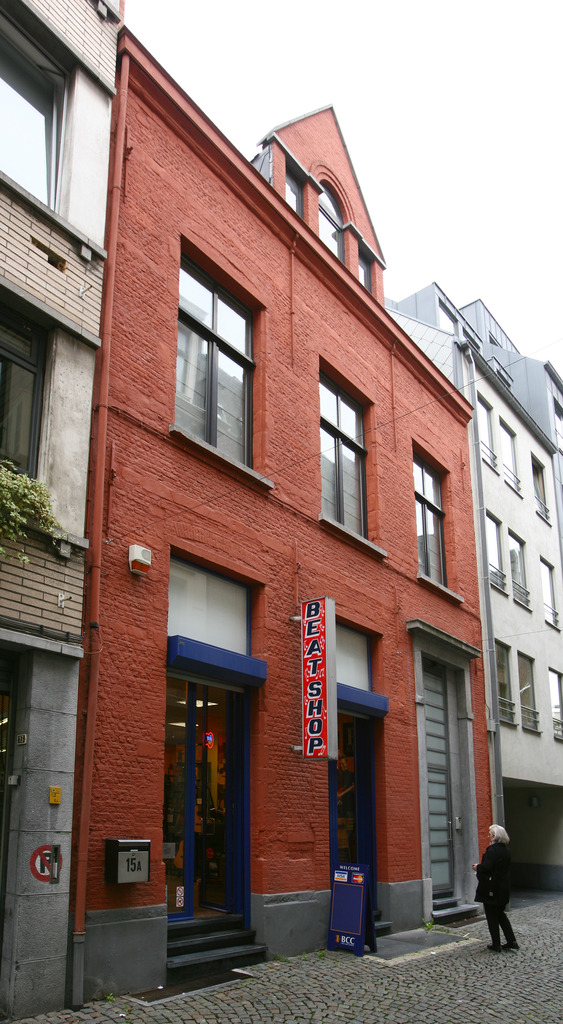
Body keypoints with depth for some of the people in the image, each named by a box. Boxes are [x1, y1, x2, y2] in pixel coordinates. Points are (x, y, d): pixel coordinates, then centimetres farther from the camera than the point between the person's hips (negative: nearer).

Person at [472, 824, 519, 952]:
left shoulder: (492, 850, -20)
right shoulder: (506, 849, 7)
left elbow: (486, 868, -26)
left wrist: (477, 867, -6)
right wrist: (480, 867, 14)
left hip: (491, 889, -8)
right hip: (504, 888, 8)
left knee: (492, 917, 3)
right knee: (500, 915, 20)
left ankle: (496, 945, 9)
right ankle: (511, 941, 18)